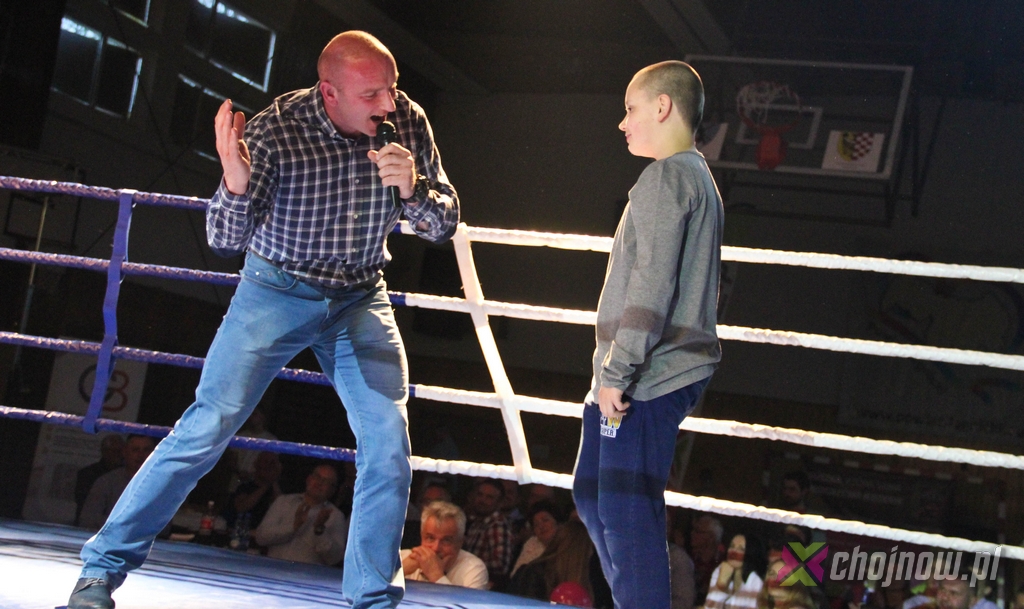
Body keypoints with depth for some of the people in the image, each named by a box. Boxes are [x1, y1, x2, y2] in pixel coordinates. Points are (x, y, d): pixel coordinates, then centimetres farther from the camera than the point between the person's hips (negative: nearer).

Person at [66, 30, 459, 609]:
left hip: (361, 299, 3)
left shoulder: (407, 120, -12)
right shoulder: (276, 129, -22)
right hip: (278, 290, -3)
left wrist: (412, 189, -27)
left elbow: (445, 225, -5)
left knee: (389, 447, -8)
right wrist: (236, 182, -42)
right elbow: (226, 239, -20)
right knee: (207, 428, -10)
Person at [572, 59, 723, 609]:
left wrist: (617, 371, -18)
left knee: (626, 514, -11)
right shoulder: (698, 177, 20)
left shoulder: (667, 176, -11)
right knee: (593, 496, 19)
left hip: (648, 378, -11)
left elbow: (652, 283, -19)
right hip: (660, 373, 11)